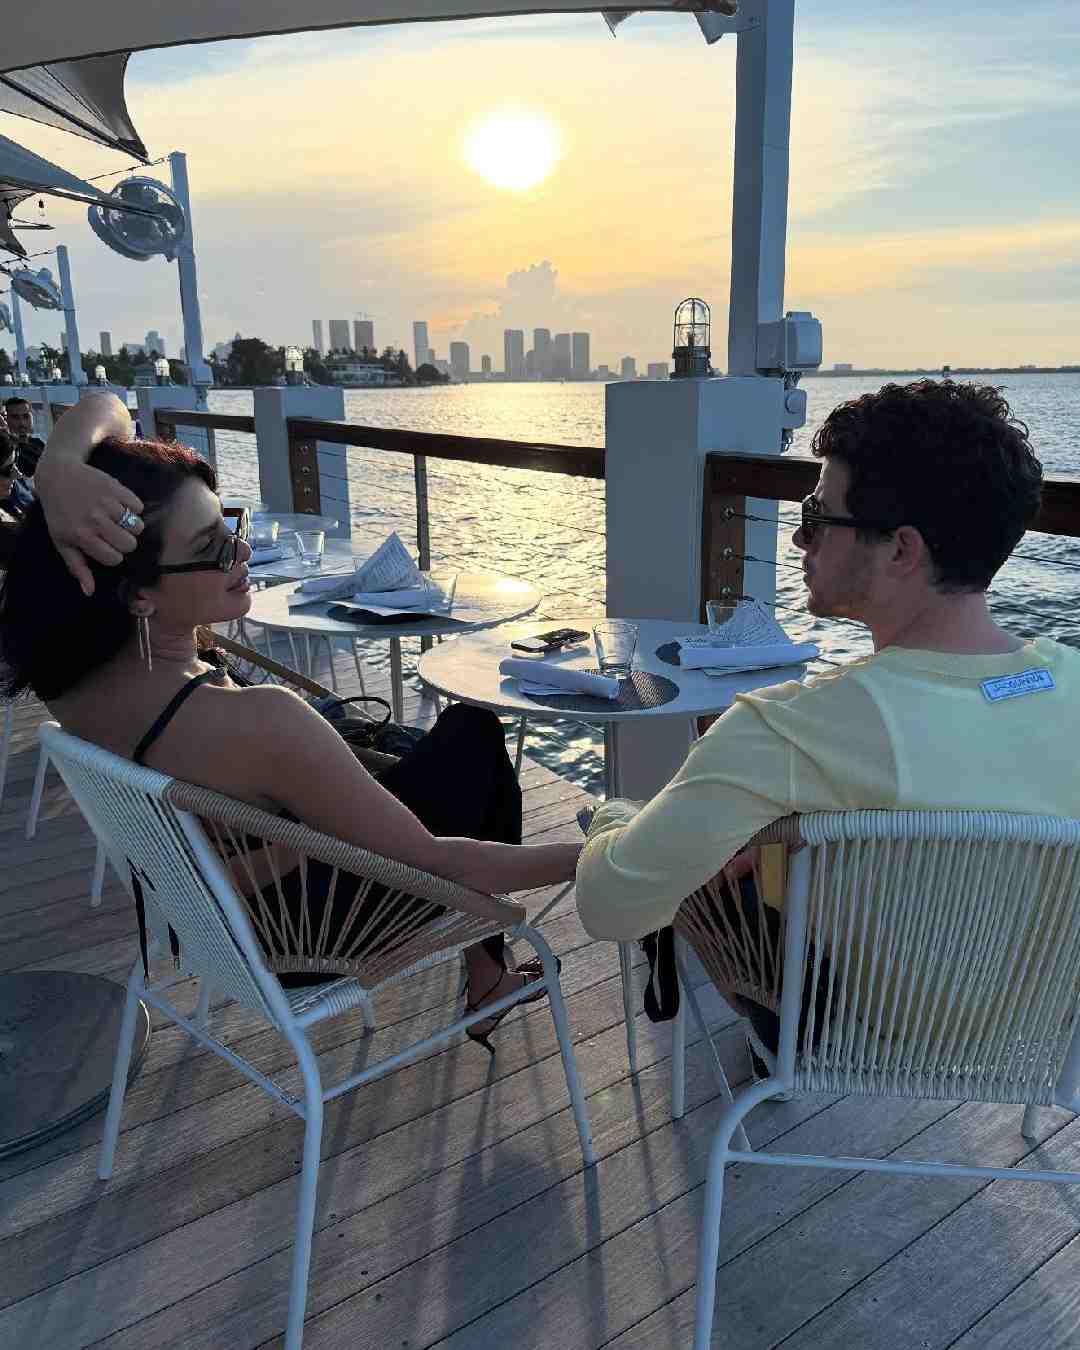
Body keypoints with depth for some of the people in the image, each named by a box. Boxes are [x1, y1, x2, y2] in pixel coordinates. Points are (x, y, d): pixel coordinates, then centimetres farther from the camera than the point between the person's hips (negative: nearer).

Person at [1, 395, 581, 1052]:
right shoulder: (256, 723, -42)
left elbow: (102, 411, -12)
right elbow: (429, 861, -32)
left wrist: (59, 472, -33)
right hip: (304, 945, -6)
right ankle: (486, 981, 33)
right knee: (475, 735, 13)